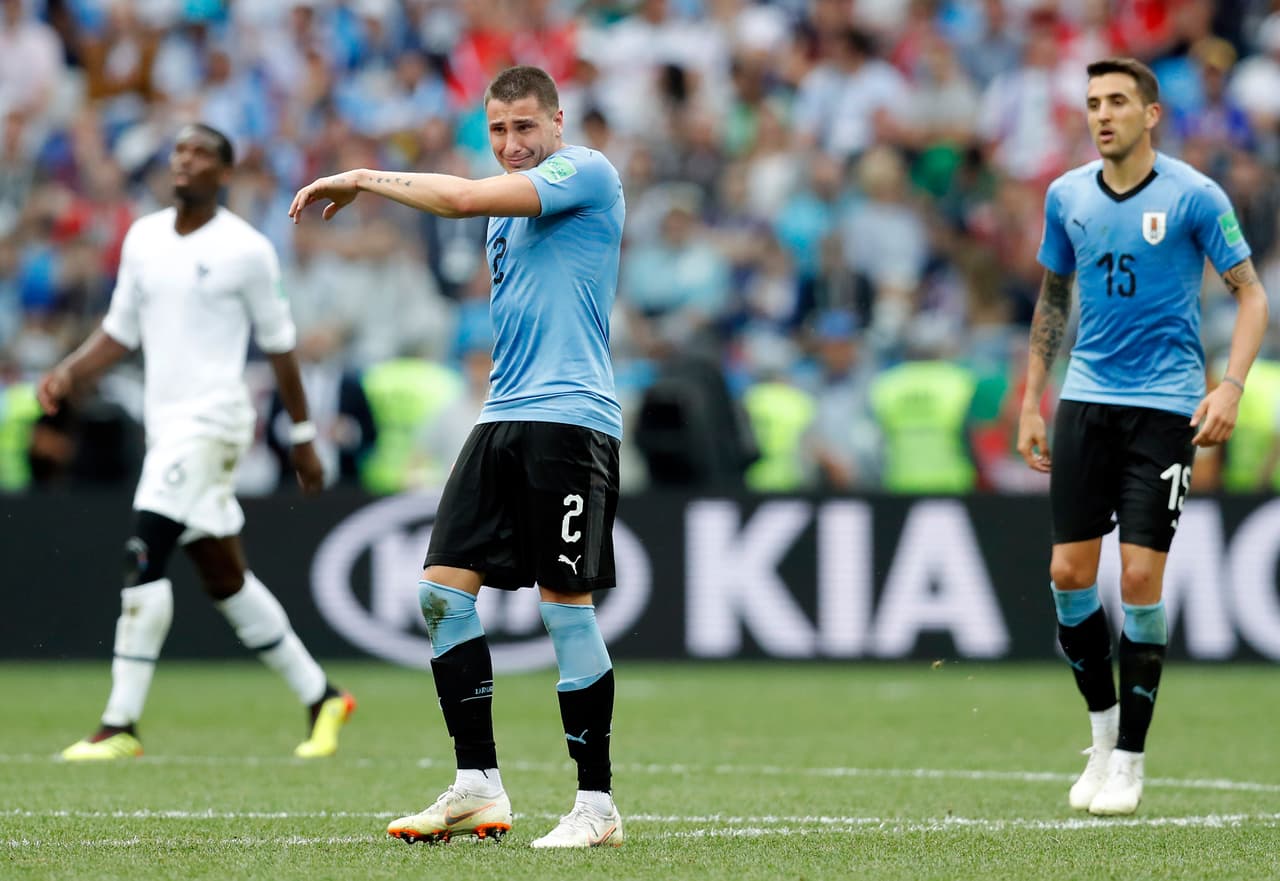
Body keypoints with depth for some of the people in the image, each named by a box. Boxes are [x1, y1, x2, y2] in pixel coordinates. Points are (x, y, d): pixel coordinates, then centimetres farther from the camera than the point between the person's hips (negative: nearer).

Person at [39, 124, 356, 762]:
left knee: (145, 556, -16)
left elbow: (279, 347, 1)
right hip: (165, 421, 7)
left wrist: (303, 438, 4)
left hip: (213, 417, -7)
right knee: (225, 579, 11)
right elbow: (121, 331, 16)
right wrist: (69, 374, -1)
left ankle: (121, 725, -14)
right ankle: (320, 698, 23)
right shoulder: (143, 238, 12)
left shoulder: (246, 250, -5)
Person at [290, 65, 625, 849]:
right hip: (502, 419, 9)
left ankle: (597, 804, -2)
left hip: (569, 418, -9)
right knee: (444, 590, 0)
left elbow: (464, 197, -17)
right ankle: (478, 786, 5)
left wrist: (362, 180, -6)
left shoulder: (585, 171, -6)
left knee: (567, 604, -9)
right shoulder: (509, 213, 21)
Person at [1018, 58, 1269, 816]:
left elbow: (1251, 293, -5)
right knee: (1070, 574, -1)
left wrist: (1231, 386, -18)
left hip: (1164, 405, -4)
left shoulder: (1195, 196, -8)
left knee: (1140, 579, -9)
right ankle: (1104, 731, 18)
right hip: (1086, 402, 4)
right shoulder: (1067, 196, 6)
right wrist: (1032, 399, 13)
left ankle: (1130, 759, 3)